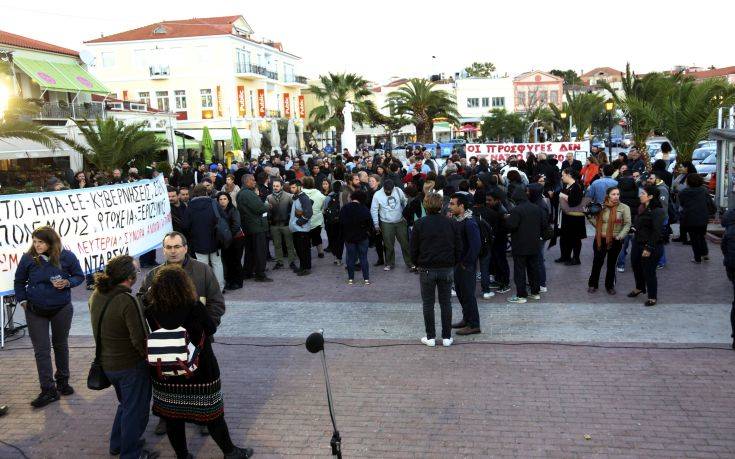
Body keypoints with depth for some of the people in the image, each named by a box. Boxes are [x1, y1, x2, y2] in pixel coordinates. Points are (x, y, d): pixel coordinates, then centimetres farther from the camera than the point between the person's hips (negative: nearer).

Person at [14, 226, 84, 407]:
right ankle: (48, 390, 4)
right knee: (41, 349, -2)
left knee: (61, 345, 16)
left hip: (62, 309, 0)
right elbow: (19, 281, 6)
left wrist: (67, 282, -18)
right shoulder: (28, 258, -10)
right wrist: (22, 300, -2)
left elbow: (79, 276, 1)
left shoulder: (66, 257, -13)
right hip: (35, 311, 0)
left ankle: (62, 381, 35)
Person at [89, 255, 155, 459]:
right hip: (130, 366, -8)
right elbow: (139, 339, -26)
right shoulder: (127, 301, -27)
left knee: (125, 404, 29)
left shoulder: (96, 295, -2)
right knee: (135, 410, 13)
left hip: (107, 363, 8)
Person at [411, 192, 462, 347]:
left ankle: (430, 337, 12)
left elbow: (413, 249, -3)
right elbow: (459, 248, 2)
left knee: (428, 304, 8)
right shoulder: (451, 224, -1)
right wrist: (453, 264, 14)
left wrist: (418, 264, 11)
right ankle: (447, 337, 14)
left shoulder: (419, 224, -7)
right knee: (446, 303, 11)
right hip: (447, 269, 2)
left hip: (426, 269, -2)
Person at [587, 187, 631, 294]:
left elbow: (627, 224, -6)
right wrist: (590, 217, -10)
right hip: (600, 240, 1)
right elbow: (597, 223, 8)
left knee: (611, 264, 12)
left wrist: (620, 236, -15)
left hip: (615, 241, -1)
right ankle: (592, 284, 24)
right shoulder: (601, 207, 2)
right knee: (597, 262, 8)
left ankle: (610, 286, 27)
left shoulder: (624, 208, -4)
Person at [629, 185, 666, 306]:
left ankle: (652, 297, 18)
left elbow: (657, 232, -22)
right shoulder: (643, 209, 9)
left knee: (649, 271, 2)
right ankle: (640, 288, 46)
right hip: (638, 244, 9)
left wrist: (649, 248, -22)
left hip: (651, 247, -9)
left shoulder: (658, 212, -19)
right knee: (636, 265, 22)